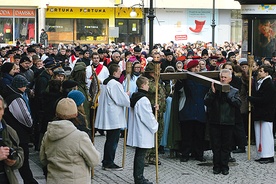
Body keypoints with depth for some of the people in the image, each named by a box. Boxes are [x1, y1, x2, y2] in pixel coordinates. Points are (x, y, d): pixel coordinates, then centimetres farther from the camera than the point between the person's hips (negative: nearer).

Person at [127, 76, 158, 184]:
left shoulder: (134, 97, 11)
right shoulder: (143, 100, -19)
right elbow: (148, 117, -18)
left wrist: (152, 109, 11)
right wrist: (155, 126, -4)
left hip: (137, 131, 10)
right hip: (143, 133, -10)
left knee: (138, 154, 15)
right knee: (141, 155, -4)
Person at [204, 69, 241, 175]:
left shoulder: (234, 91, 6)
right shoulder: (213, 89, 7)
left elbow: (238, 104, -9)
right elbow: (206, 102, -3)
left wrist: (228, 94, -12)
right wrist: (213, 92, -15)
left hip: (228, 122, -1)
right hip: (215, 121, 1)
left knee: (226, 146, 5)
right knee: (215, 146, 5)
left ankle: (224, 166, 13)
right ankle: (216, 166, 12)